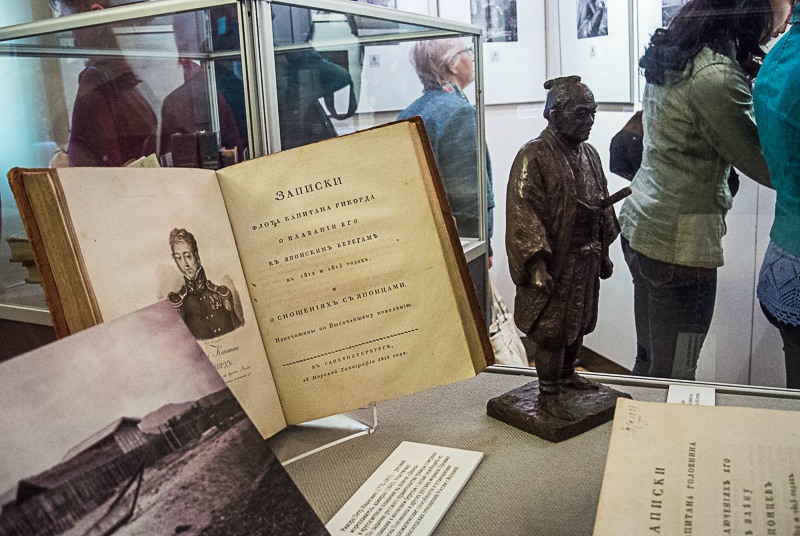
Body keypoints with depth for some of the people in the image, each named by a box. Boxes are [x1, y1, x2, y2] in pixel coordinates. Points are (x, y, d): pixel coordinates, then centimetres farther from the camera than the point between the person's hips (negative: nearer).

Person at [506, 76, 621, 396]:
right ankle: (548, 393, 17)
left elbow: (603, 205, 18)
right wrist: (536, 264, -25)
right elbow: (522, 213, -21)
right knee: (551, 330, 2)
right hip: (554, 264, -8)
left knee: (579, 323, 20)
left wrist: (604, 253, 18)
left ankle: (567, 374, 40)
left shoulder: (589, 154, 9)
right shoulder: (534, 157, -16)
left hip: (586, 261, 8)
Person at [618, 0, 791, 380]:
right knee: (674, 378, 4)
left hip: (639, 224, 9)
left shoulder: (674, 56, 7)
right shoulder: (716, 76, -20)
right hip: (680, 242, -9)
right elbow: (770, 168, -14)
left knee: (649, 362, 21)